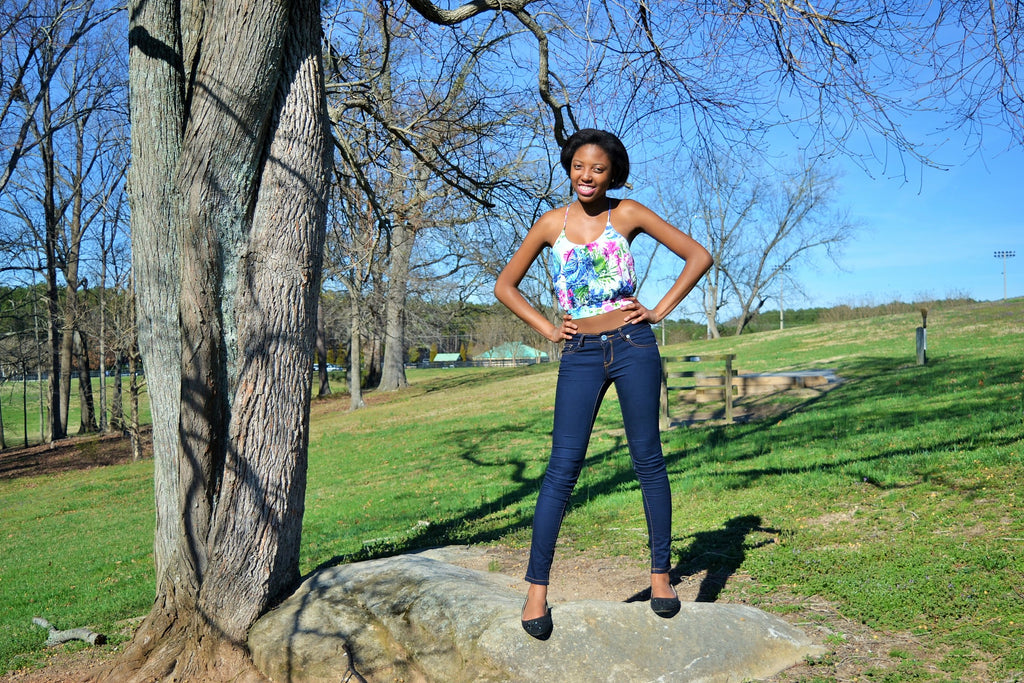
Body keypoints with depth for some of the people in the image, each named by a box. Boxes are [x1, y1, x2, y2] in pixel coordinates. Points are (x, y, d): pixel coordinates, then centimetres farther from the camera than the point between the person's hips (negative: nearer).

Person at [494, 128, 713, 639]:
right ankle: (536, 587, 1)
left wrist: (660, 311, 0)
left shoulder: (628, 214, 3)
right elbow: (505, 286, 15)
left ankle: (661, 573, 17)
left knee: (647, 458, 4)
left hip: (633, 346, 0)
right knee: (563, 466, -4)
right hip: (580, 354, 1)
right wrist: (546, 329, 4)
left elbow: (698, 256, 6)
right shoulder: (552, 224, 7)